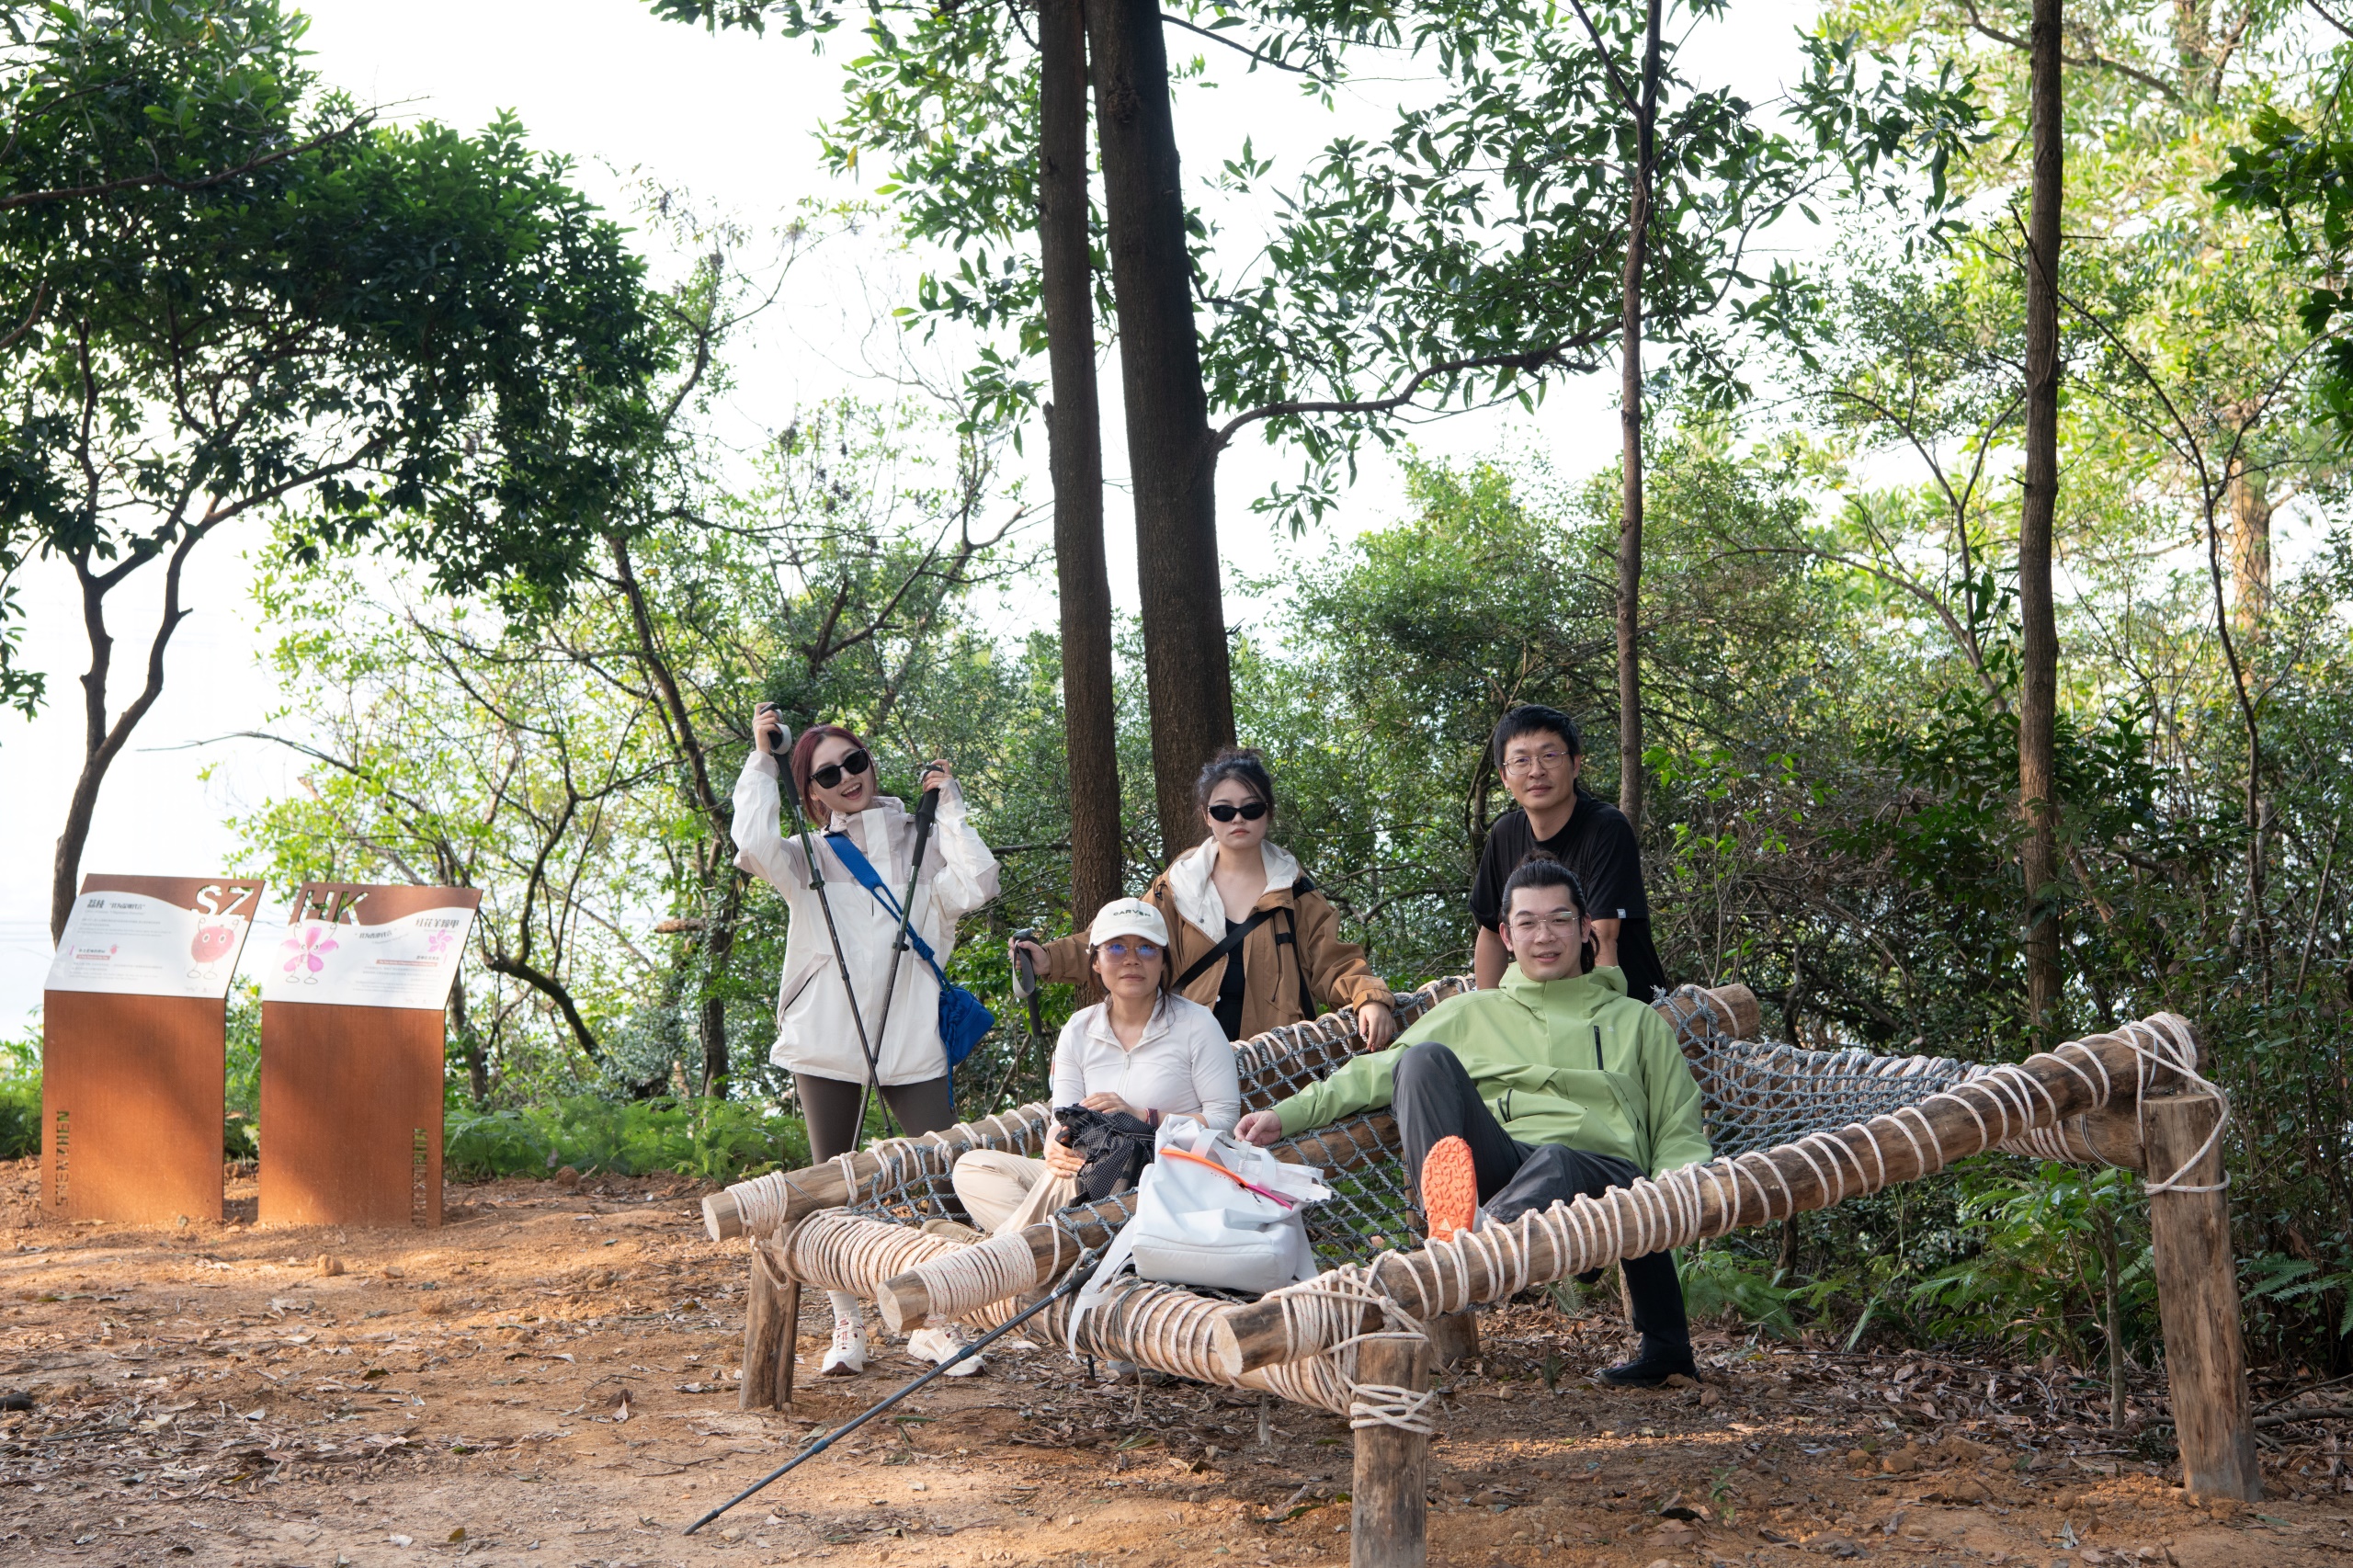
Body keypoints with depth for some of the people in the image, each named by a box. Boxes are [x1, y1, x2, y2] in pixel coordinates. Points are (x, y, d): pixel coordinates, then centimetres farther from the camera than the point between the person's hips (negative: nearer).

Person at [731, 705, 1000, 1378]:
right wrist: (761, 761, -5)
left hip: (912, 1038, 0)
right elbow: (754, 848, -14)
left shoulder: (920, 846, 10)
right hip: (826, 1039, 0)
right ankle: (848, 1328, 17)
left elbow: (976, 885, -8)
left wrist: (949, 807, 1)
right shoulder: (809, 857, 7)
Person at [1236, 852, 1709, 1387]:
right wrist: (1288, 1114, 7)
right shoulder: (1471, 1014, 28)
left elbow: (1680, 1136, 20)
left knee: (1553, 1166, -38)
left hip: (1593, 1169, -1)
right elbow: (1379, 1073, 21)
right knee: (1426, 1059, -24)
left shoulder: (1636, 1022, 27)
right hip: (1494, 1169, 2)